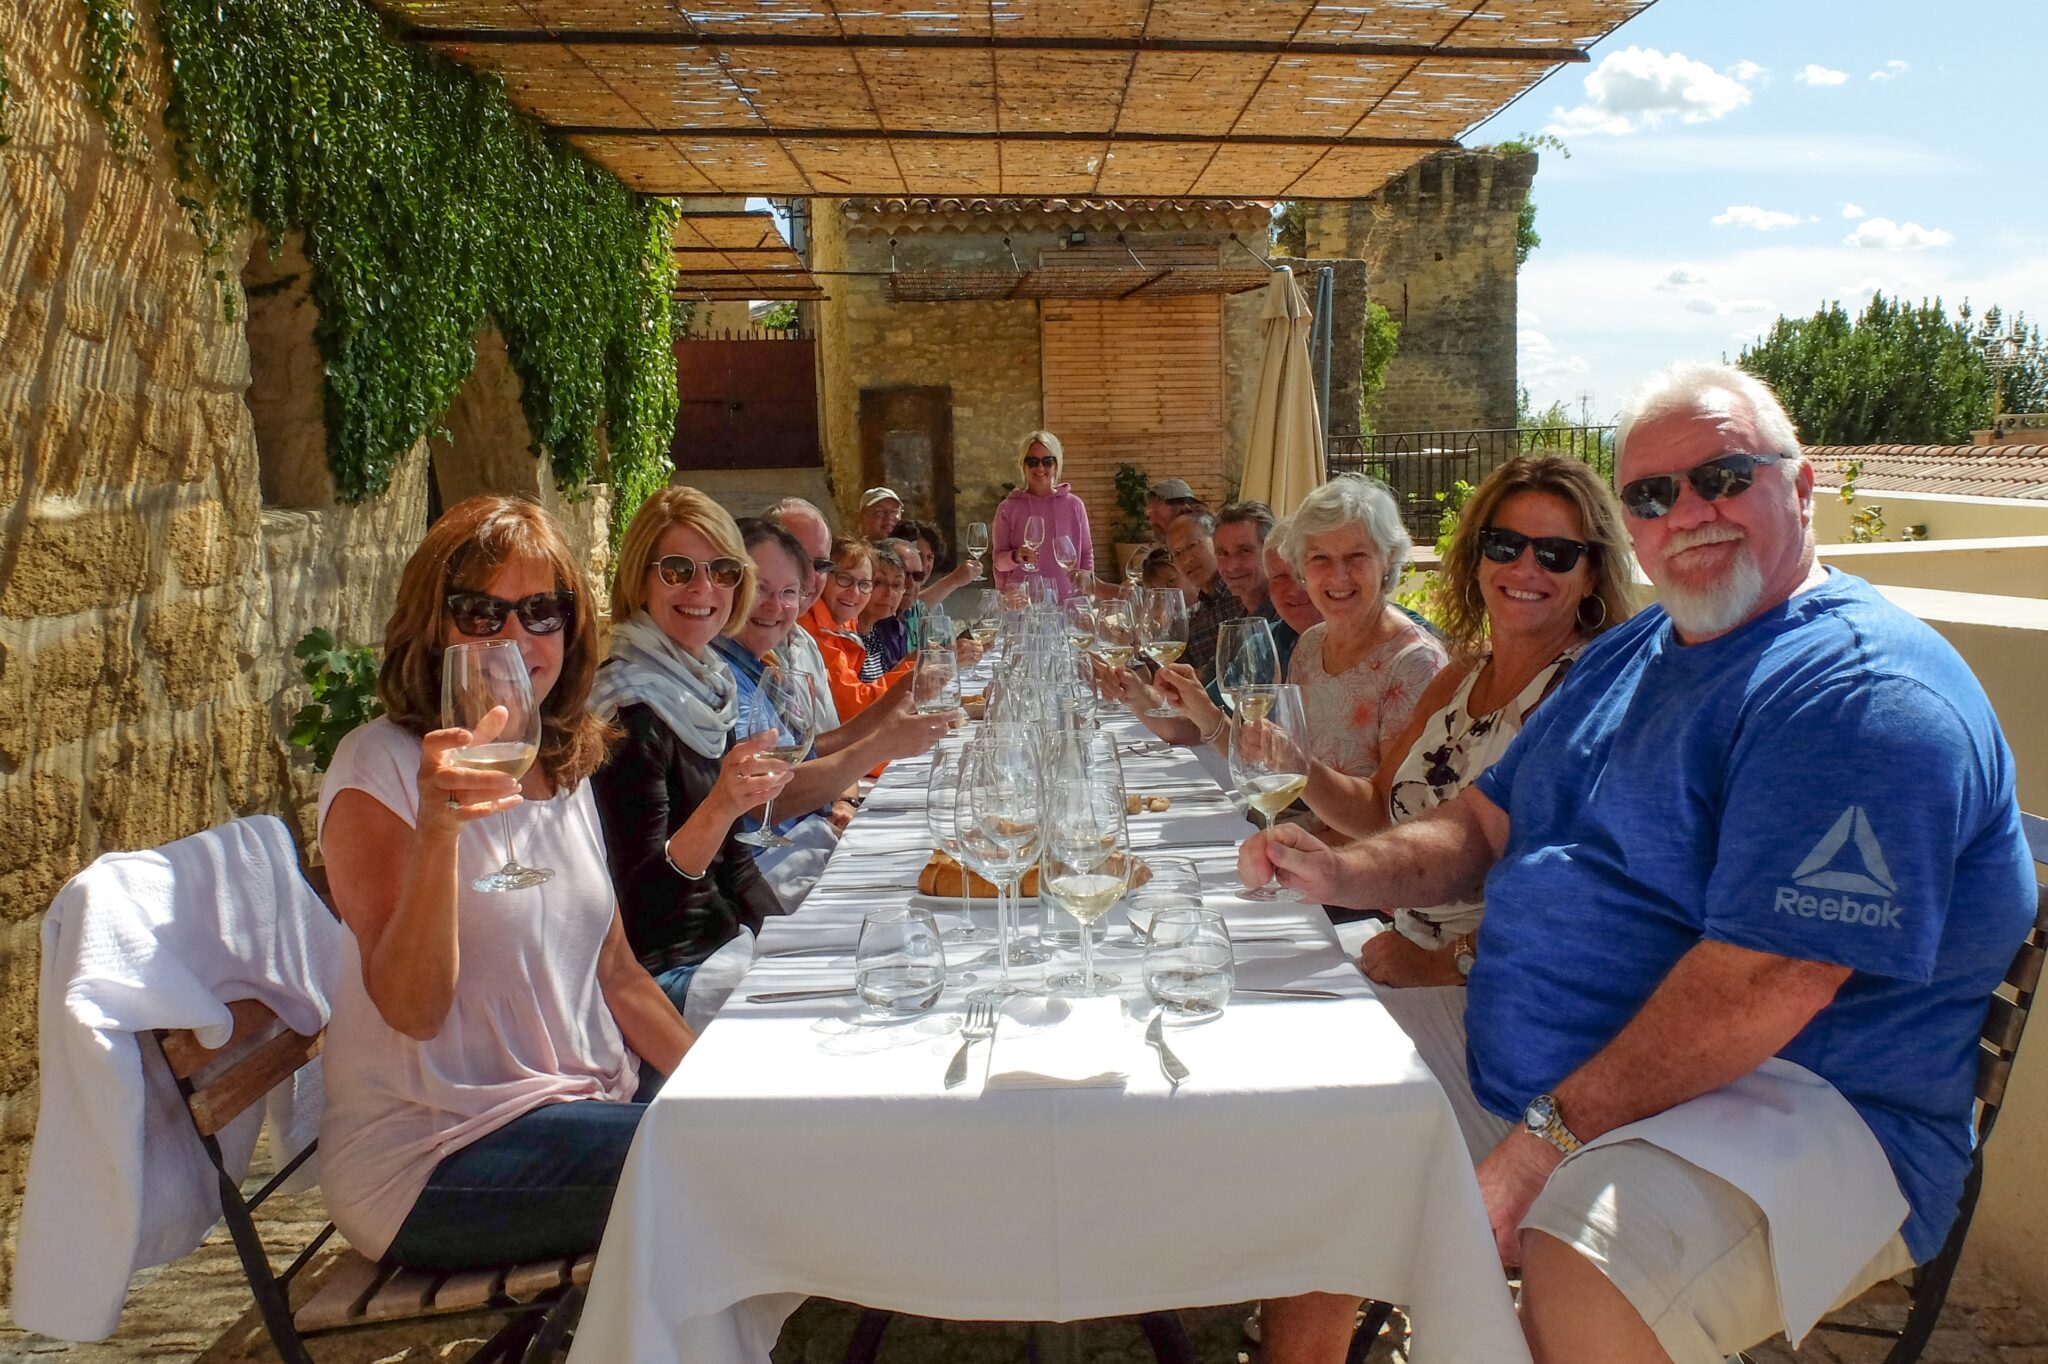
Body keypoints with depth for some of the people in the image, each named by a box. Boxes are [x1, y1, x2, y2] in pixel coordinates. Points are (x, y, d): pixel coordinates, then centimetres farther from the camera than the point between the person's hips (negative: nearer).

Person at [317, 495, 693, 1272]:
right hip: (433, 1159, -7)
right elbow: (414, 1010, -20)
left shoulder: (563, 764, 9)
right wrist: (438, 830, -33)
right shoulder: (379, 769, -12)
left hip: (586, 1098, 7)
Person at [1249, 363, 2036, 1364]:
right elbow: (1487, 822, 17)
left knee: (1582, 1272, -36)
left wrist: (1552, 1135, -25)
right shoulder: (1628, 655, 13)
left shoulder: (1869, 692, -17)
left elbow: (1769, 979, -26)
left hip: (1782, 1108, -8)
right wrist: (1342, 870, -2)